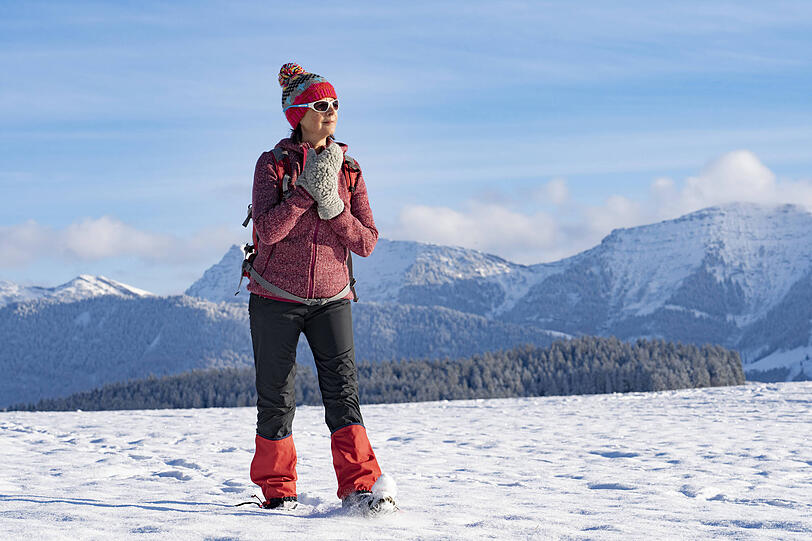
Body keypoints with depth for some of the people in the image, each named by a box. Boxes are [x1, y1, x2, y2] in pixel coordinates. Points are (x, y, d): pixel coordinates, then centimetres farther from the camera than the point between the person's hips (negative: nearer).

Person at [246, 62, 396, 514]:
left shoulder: (348, 170, 5)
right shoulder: (273, 165, -5)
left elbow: (367, 242, -2)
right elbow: (268, 230, -20)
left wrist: (332, 206, -16)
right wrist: (307, 189, -24)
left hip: (331, 299, 2)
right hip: (276, 298, -2)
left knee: (343, 391, -11)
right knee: (277, 399, 3)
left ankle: (361, 488, -16)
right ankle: (278, 491, 16)